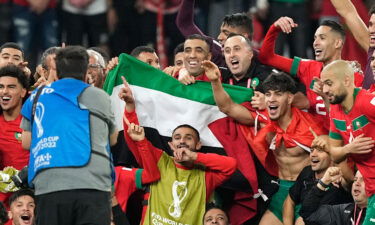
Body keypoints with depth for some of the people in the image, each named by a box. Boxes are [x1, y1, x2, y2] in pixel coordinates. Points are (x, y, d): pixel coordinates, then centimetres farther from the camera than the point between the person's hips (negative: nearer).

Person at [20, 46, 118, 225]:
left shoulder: (36, 97, 17)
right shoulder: (99, 97, 14)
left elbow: (26, 142, 20)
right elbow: (113, 139, 26)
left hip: (47, 187, 2)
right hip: (92, 186, -2)